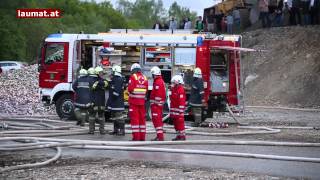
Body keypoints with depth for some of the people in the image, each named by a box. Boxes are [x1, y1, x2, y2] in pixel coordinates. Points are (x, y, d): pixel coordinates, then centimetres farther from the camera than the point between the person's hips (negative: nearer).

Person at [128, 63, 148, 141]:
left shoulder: (133, 77, -10)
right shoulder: (144, 78, 7)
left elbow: (130, 89, -14)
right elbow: (146, 90, 8)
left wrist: (130, 91, 6)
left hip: (134, 100, -5)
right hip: (142, 101, 5)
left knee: (134, 118, -3)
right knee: (142, 118, 10)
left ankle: (136, 136, -7)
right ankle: (142, 136, 12)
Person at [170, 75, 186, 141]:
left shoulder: (181, 90, -15)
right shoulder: (173, 89, 15)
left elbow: (182, 101, -19)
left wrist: (181, 111, -22)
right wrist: (171, 110, 21)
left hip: (178, 109, -10)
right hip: (174, 109, 10)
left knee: (180, 123, -8)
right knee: (175, 123, 12)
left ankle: (182, 136, -5)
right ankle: (179, 135, 19)